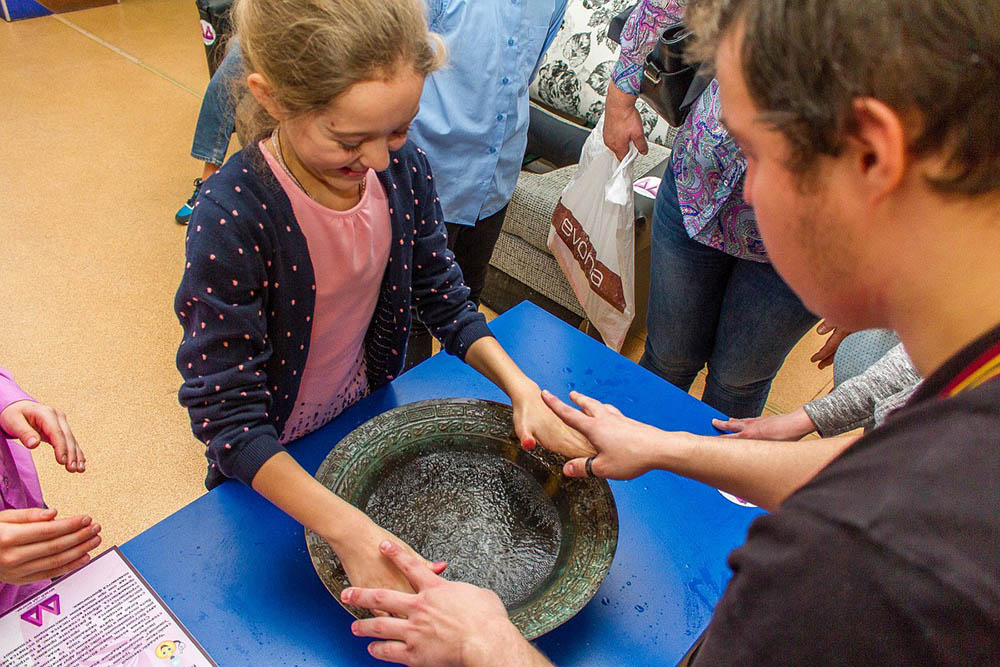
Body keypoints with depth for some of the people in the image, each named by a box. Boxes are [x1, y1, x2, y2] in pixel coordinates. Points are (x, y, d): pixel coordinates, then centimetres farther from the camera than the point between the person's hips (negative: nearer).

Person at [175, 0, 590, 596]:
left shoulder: (403, 168, -17)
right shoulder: (230, 219, -34)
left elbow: (444, 299, -7)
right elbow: (228, 415, -31)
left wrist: (520, 387, -22)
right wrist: (349, 530, -41)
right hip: (272, 459, -4)